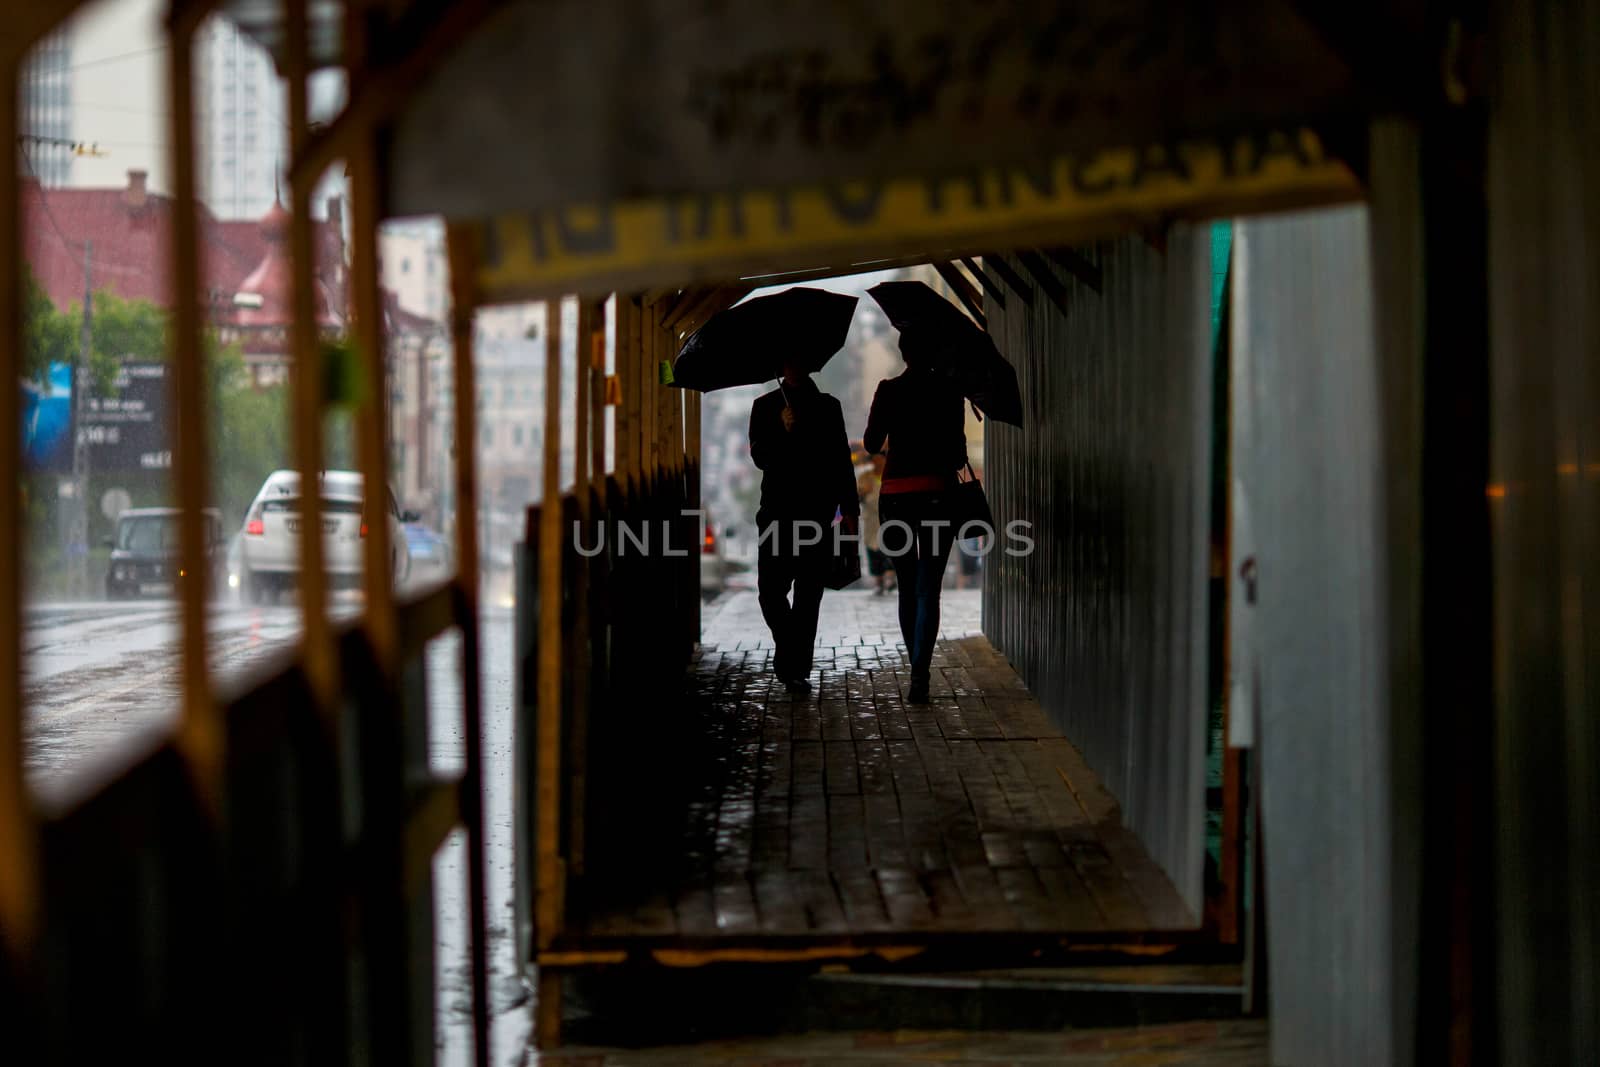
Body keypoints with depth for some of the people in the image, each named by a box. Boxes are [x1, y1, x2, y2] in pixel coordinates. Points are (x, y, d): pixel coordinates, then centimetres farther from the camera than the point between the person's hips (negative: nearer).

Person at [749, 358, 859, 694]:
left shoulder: (828, 406, 11)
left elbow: (842, 461, 11)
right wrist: (783, 431, -17)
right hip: (778, 511, 0)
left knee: (808, 594, -3)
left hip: (818, 512, 0)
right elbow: (760, 458, 0)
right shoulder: (765, 406, 8)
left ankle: (797, 668, 0)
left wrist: (849, 510, 5)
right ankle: (788, 649, 19)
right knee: (771, 590, -5)